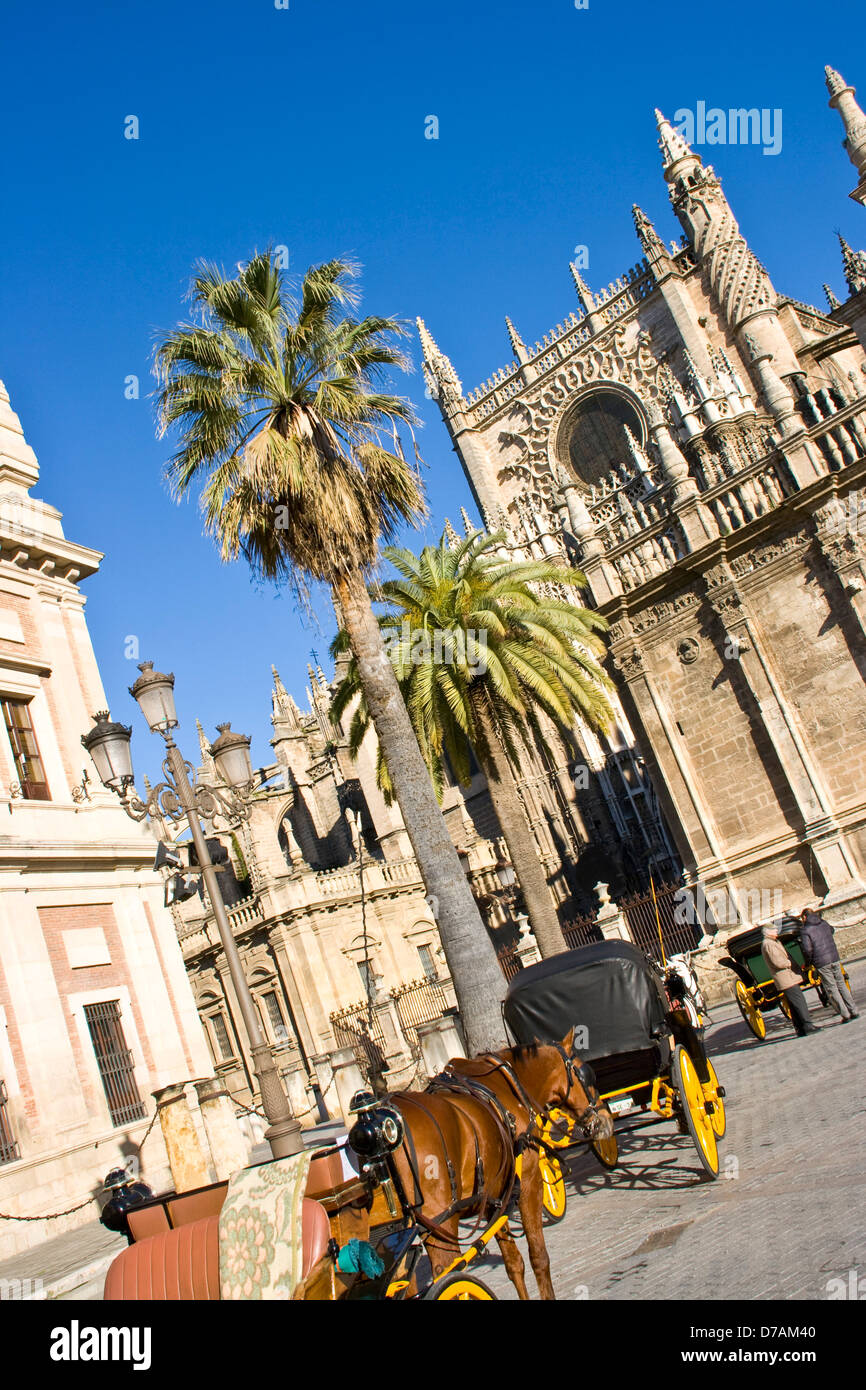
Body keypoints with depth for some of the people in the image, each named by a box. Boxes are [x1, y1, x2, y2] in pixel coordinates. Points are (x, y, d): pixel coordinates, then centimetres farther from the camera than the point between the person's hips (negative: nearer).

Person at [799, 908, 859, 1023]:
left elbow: (807, 949, -18)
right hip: (835, 958, 6)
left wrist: (807, 963, -2)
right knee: (841, 985, 16)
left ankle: (845, 1015, 2)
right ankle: (854, 1012, 18)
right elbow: (832, 930, 34)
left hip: (821, 964, -6)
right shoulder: (824, 923, 10)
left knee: (832, 989, 3)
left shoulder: (804, 930, -9)